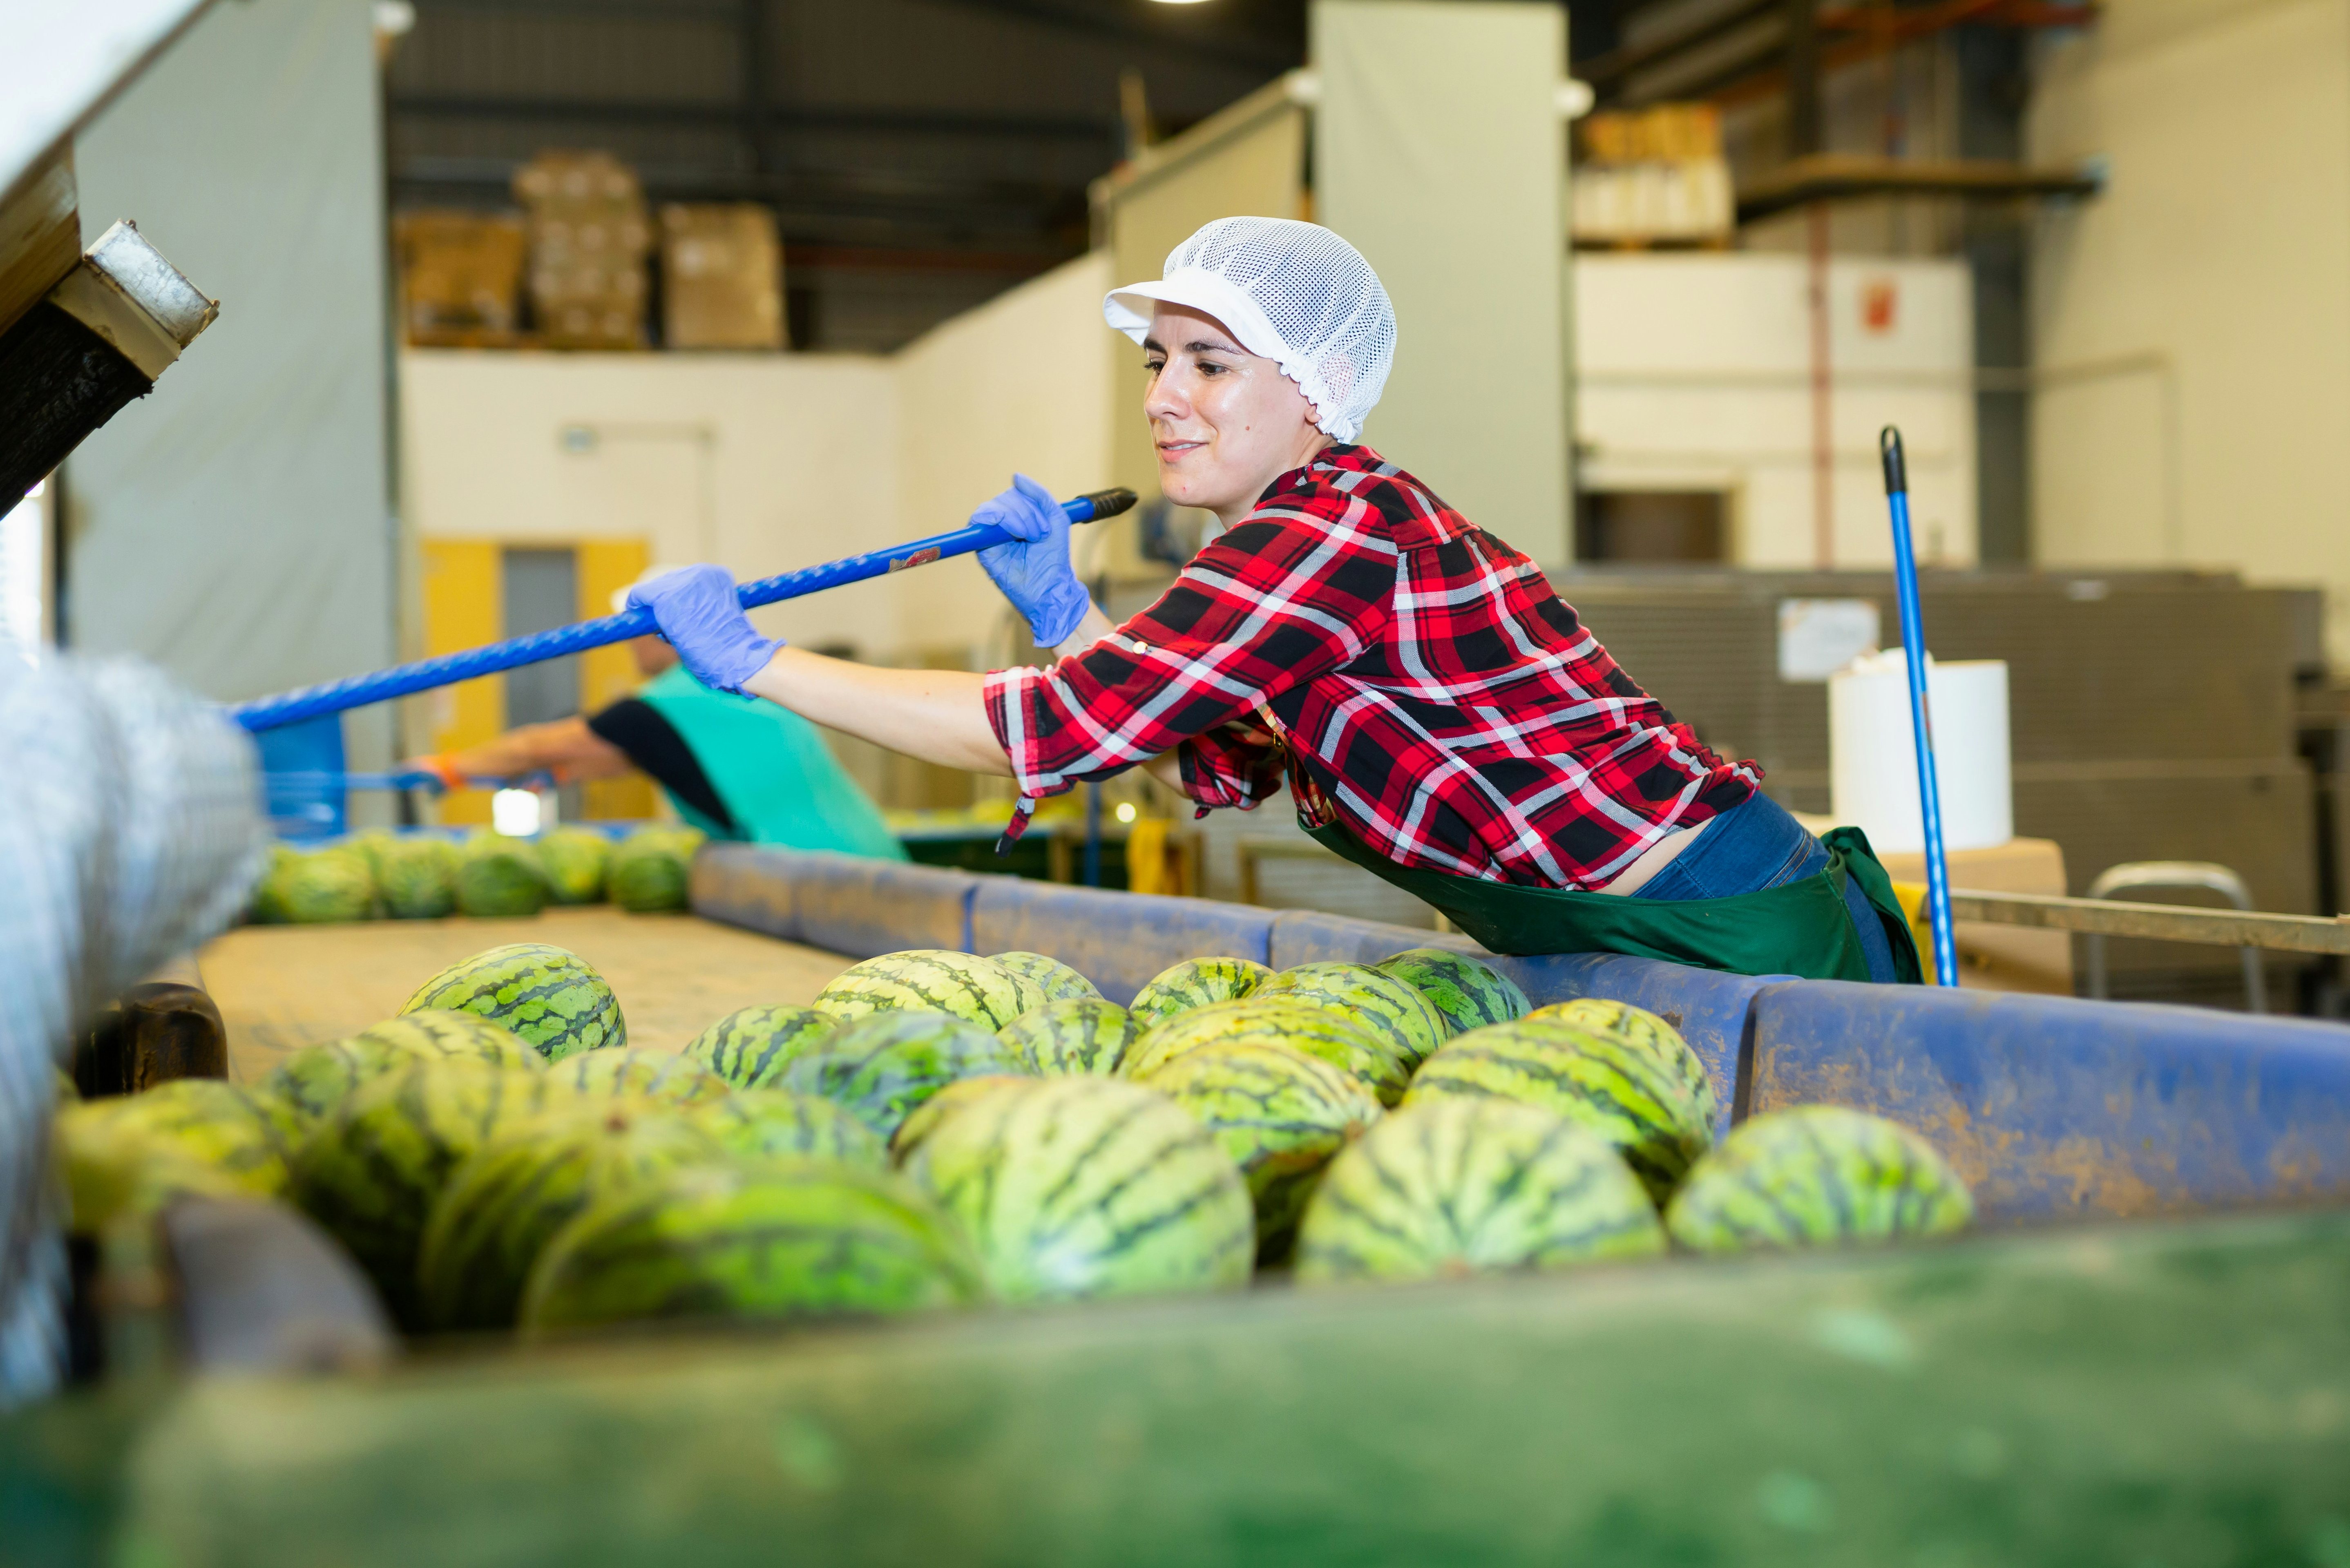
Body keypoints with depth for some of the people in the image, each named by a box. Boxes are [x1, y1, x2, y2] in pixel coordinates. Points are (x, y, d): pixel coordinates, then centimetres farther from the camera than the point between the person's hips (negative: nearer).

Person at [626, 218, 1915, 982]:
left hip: (1733, 947, -10)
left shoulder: (1326, 537, -20)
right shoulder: (1348, 520, 11)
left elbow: (1052, 732, -22)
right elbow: (1214, 769, 18)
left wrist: (755, 661, -15)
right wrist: (1066, 614, 8)